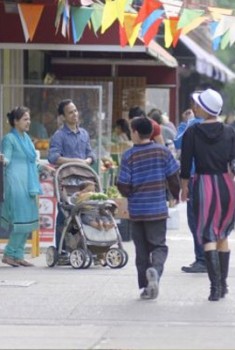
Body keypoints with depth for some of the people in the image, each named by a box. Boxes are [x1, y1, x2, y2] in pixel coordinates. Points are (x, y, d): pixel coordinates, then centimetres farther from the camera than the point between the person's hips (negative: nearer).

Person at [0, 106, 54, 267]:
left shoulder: (26, 138, 18)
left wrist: (42, 167, 34)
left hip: (28, 184, 9)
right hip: (15, 183, -9)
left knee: (28, 222, 7)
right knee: (21, 219, -11)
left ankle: (18, 255, 12)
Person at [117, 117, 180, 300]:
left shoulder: (129, 156, -8)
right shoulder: (163, 151, -3)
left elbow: (123, 186, -8)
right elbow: (174, 178, 0)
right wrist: (176, 196, 18)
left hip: (136, 210, 0)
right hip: (158, 209, 0)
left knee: (142, 249, 11)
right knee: (159, 245, 6)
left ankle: (146, 286, 11)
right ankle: (155, 270, -23)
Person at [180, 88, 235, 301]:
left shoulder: (192, 133, -5)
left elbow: (186, 162, -2)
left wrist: (184, 186, 9)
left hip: (203, 183, -3)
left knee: (208, 236, -2)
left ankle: (215, 285, -13)